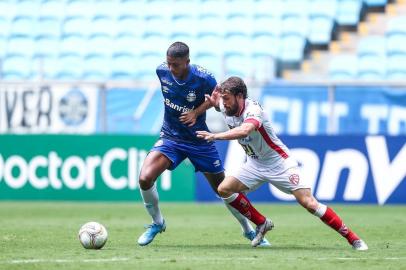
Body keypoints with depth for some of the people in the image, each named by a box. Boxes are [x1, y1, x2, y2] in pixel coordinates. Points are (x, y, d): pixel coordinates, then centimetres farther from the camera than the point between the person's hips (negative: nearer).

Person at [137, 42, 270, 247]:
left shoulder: (203, 78, -21)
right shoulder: (162, 71, -11)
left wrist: (197, 112, -16)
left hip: (199, 140, -2)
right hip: (170, 138, 2)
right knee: (145, 178, -20)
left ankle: (249, 230, 30)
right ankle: (157, 222, 6)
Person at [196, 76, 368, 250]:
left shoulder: (252, 110, -28)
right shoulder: (226, 107, -6)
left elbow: (244, 131, -50)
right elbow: (215, 101, 20)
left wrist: (215, 136, -52)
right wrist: (214, 97, -2)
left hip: (279, 163, -8)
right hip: (255, 165, 8)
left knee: (308, 202, -15)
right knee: (224, 189, -6)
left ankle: (352, 238, -9)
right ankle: (262, 224, 10)